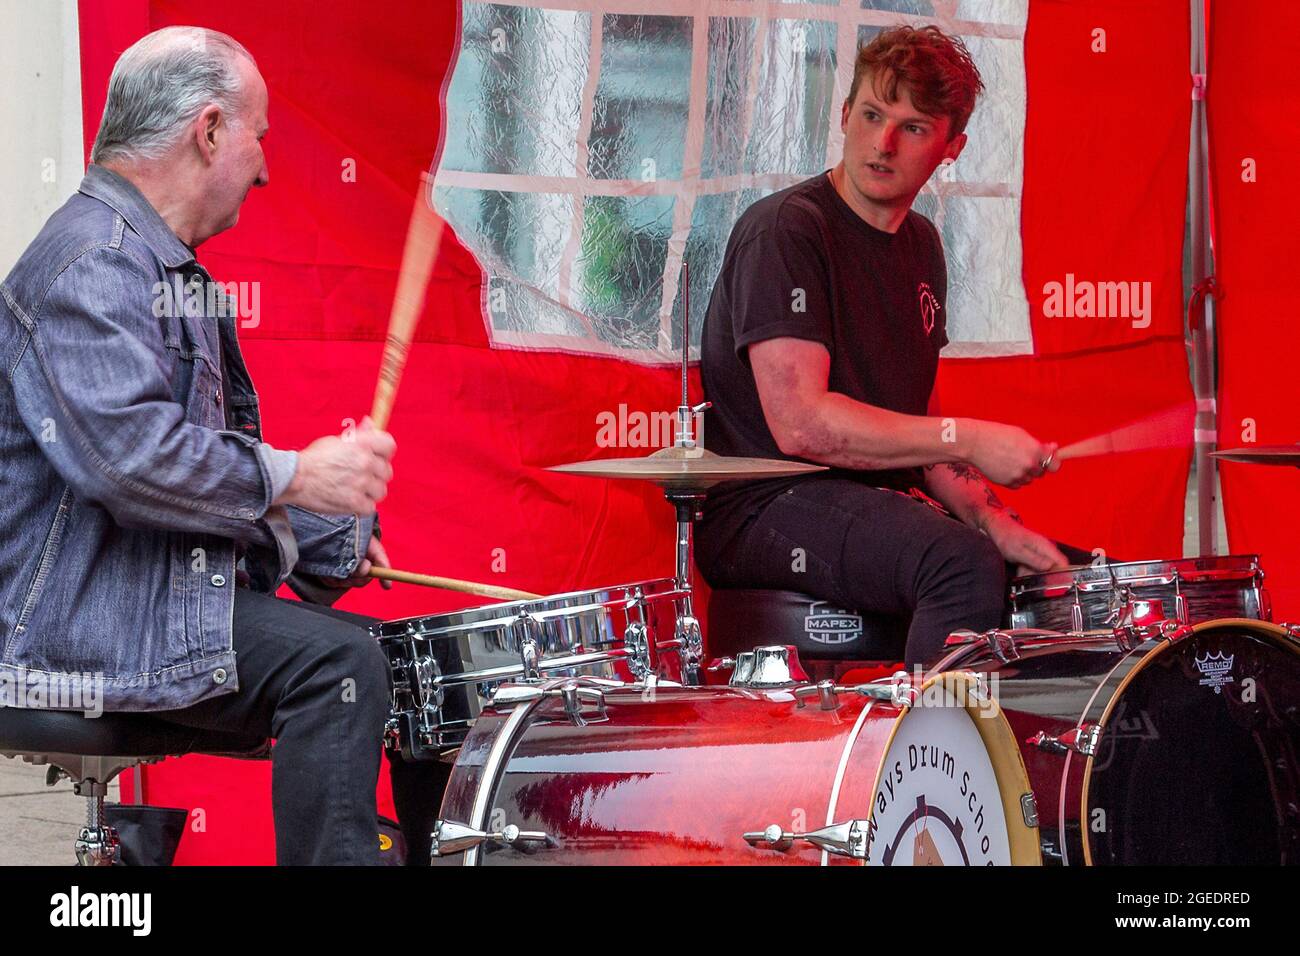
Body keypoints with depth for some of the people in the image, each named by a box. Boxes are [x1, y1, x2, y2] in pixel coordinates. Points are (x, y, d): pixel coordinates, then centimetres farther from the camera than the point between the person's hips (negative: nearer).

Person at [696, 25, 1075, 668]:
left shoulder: (919, 244, 14)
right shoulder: (786, 229, -13)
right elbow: (800, 422, -23)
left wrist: (988, 517, 1)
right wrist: (969, 441, -21)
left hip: (881, 502, 9)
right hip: (762, 511, -9)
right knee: (963, 564, -33)